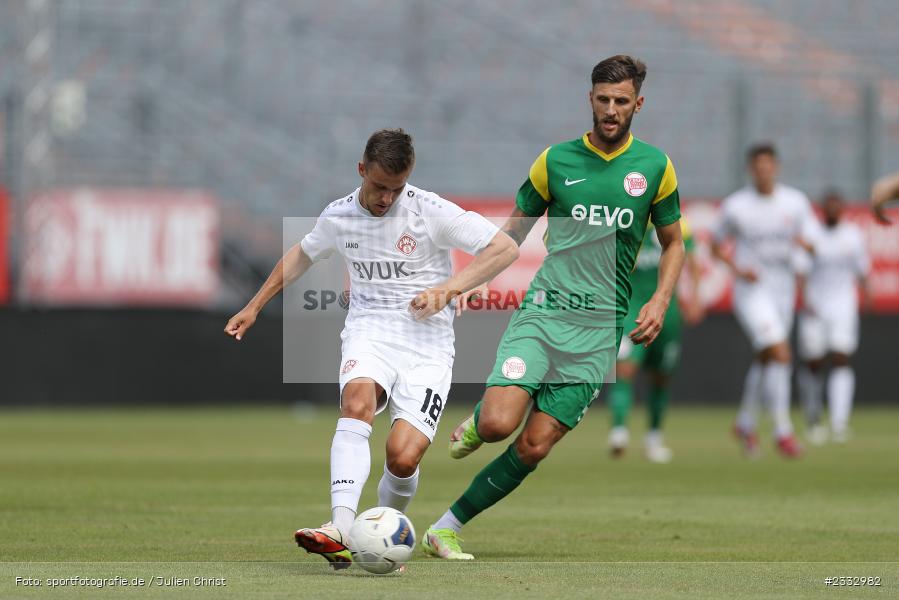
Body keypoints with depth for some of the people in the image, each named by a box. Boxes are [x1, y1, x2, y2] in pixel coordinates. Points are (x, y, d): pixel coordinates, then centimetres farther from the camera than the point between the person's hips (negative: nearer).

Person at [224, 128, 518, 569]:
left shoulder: (430, 211, -7)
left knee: (403, 456, -20)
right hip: (369, 333, 2)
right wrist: (254, 307, 30)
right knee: (357, 402, -34)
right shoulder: (338, 217, 6)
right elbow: (302, 255, 28)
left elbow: (505, 249, -7)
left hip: (426, 345, -2)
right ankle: (340, 530, -48)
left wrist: (447, 289, -17)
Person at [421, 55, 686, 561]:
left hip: (599, 328, 0)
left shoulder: (655, 167, 6)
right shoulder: (556, 160, 5)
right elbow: (515, 230, 15)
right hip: (543, 310, 0)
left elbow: (674, 242, 18)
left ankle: (447, 528, 6)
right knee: (498, 425, -21)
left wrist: (660, 301, 1)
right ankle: (477, 421, 16)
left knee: (534, 447, -7)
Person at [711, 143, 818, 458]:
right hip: (751, 290, -5)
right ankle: (783, 431, -14)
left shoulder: (796, 202, 2)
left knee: (765, 359, 17)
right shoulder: (736, 205, -6)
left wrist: (803, 242, -24)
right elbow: (718, 244, 6)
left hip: (783, 291, 5)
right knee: (780, 354, -19)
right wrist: (738, 269, -11)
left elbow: (813, 243, 0)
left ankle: (745, 423, 36)